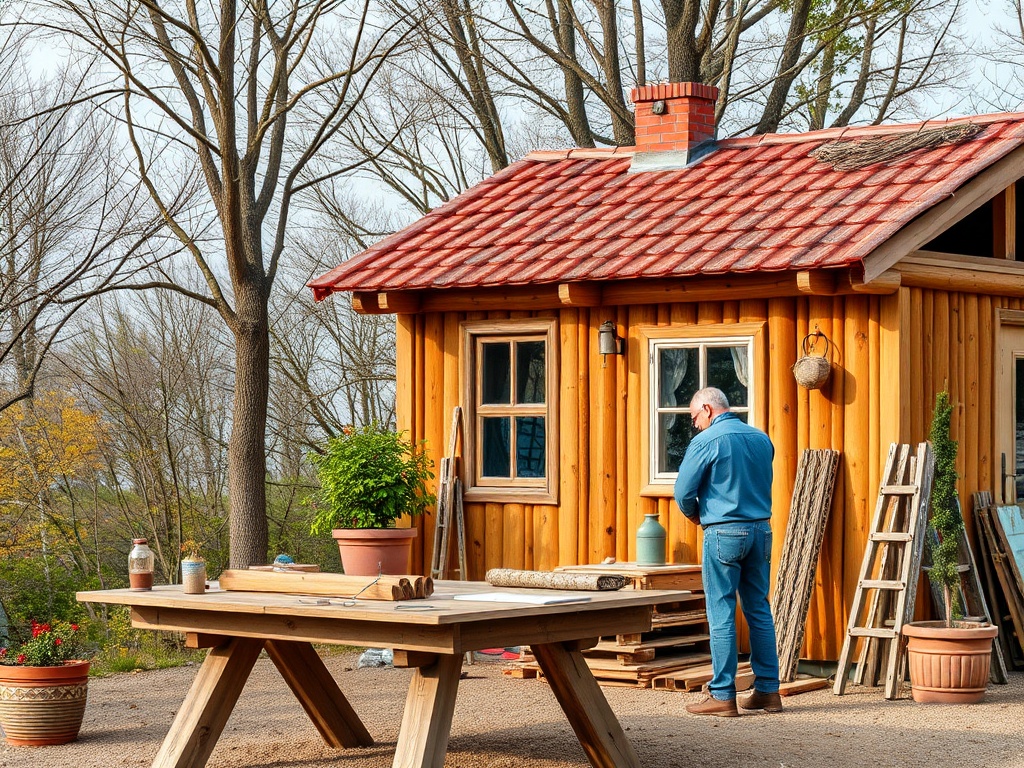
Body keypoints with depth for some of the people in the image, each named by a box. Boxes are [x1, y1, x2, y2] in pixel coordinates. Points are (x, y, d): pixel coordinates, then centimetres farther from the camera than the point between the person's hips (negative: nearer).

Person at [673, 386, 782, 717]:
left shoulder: (706, 441, -8)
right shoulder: (762, 439, 11)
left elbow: (683, 492, -8)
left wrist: (694, 514, 12)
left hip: (724, 532, -6)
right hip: (761, 530, 6)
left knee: (721, 613, -2)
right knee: (759, 610, 11)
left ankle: (723, 695, -2)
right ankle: (768, 690, 12)